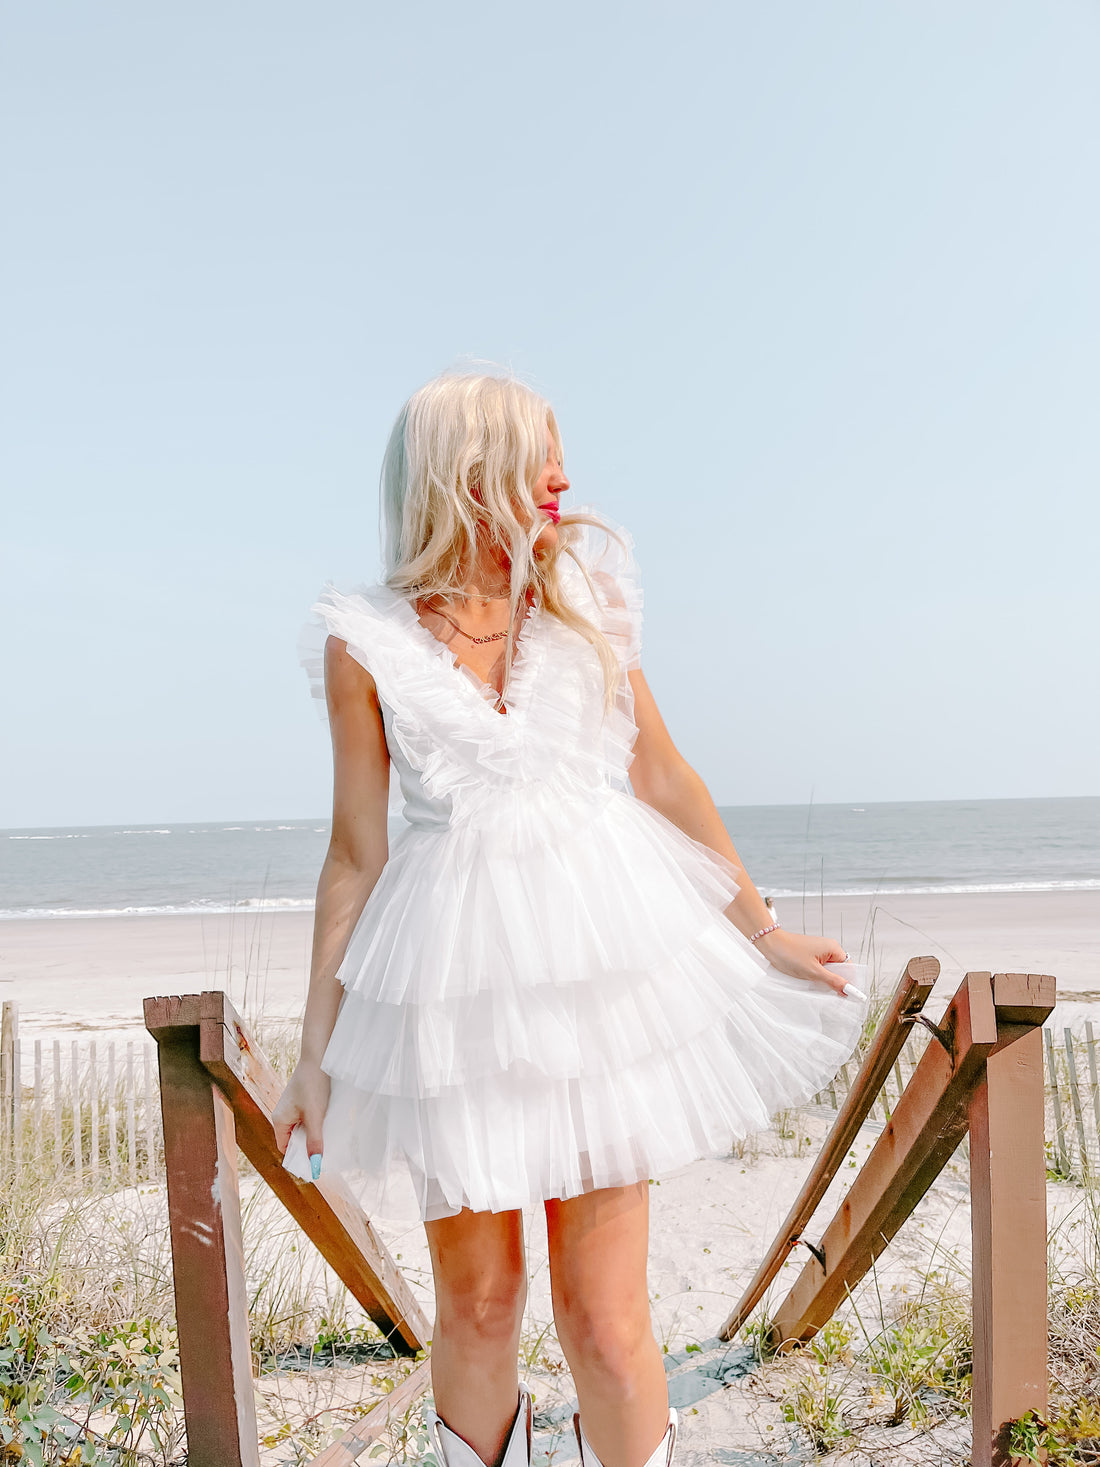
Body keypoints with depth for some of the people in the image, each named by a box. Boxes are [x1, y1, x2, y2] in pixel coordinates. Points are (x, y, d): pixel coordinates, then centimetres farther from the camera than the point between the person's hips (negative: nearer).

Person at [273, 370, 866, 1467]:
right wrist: (317, 1052, 4)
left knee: (604, 1313, 5)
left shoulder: (580, 596, 5)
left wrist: (765, 933, 11)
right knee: (476, 1301, 13)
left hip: (599, 963, 1)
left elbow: (664, 777, 9)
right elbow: (355, 855, 2)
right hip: (456, 980, -1)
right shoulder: (368, 645, -1)